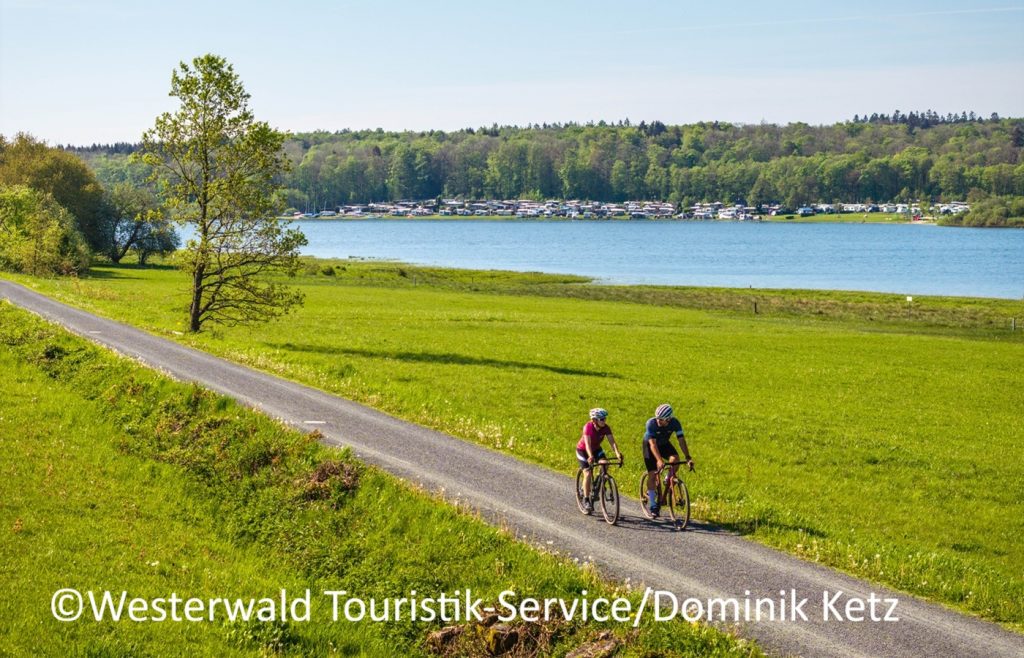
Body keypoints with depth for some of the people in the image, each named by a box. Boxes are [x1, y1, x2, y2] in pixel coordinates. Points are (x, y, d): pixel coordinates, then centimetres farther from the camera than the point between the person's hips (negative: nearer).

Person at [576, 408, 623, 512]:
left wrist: (617, 453, -45)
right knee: (588, 473, -16)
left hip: (596, 449, 4)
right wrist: (590, 457, -57)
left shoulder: (606, 428, -19)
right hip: (583, 450, -4)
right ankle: (586, 499, -4)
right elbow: (588, 444, -41)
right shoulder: (588, 427, -31)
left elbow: (612, 441, -27)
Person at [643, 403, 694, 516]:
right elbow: (653, 444, -39)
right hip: (649, 445, -3)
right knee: (652, 474, -10)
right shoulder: (651, 423, -34)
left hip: (664, 444, 3)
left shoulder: (675, 423, -26)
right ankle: (652, 505, 0)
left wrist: (688, 457, -38)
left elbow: (681, 440, -27)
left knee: (675, 459, -27)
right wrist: (659, 460, -51)